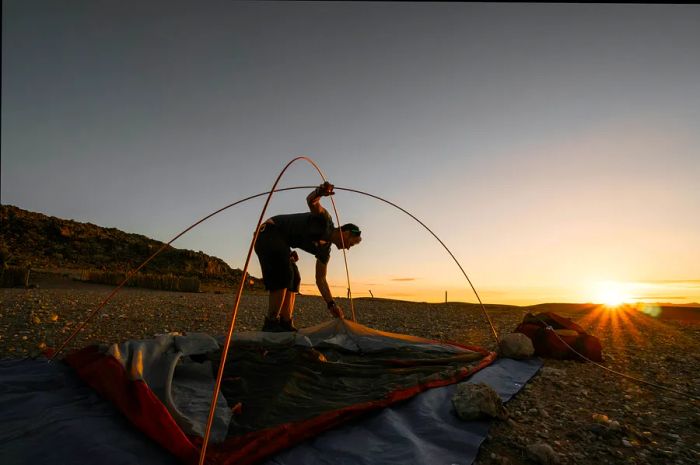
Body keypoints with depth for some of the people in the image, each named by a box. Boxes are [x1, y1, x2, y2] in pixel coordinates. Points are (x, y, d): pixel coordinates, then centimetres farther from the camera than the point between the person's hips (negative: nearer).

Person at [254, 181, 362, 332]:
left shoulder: (324, 251, 9)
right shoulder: (326, 221, -13)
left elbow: (320, 279, 12)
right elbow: (311, 201, -32)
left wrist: (331, 304, 6)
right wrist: (319, 192, -56)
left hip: (280, 242, 10)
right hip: (269, 231, -10)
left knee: (293, 279, 5)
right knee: (282, 274, -21)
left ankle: (285, 324, 4)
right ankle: (271, 324, -17)